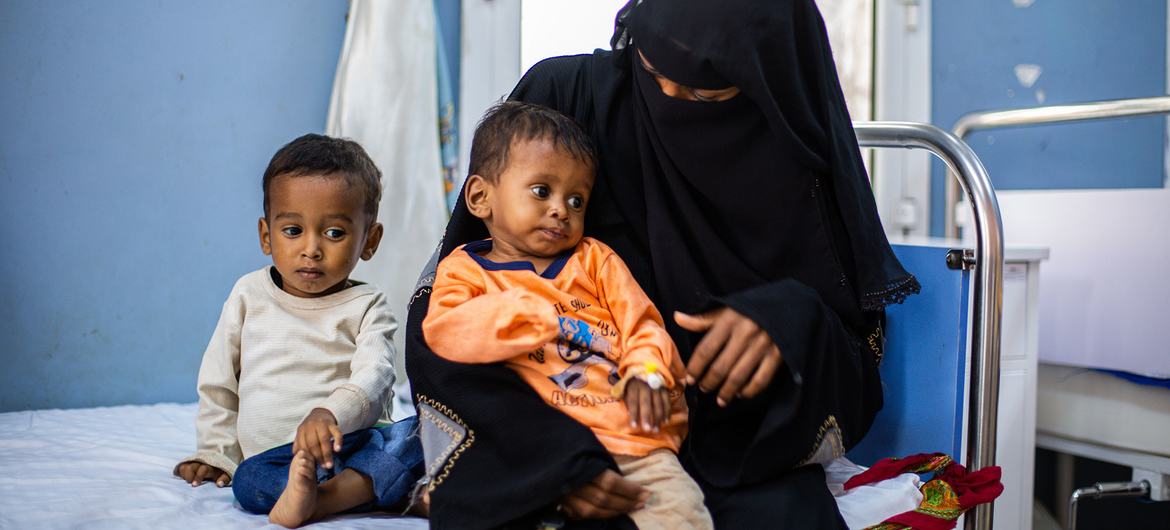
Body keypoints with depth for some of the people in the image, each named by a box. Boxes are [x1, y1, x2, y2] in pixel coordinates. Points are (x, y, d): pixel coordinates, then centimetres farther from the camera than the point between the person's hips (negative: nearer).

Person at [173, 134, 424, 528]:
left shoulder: (365, 306, 4)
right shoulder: (250, 295, 11)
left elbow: (374, 377, -15)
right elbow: (218, 381, 18)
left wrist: (331, 413, -35)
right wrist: (217, 454, 10)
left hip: (355, 444, 0)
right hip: (273, 456, 1)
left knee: (418, 431, -30)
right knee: (249, 481, -33)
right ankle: (383, 488, -36)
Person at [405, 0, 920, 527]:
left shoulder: (795, 161, -4)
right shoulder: (562, 96, -8)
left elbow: (858, 345, 4)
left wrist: (792, 317, -20)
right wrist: (551, 454, -20)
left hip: (734, 445, 2)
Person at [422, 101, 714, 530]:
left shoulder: (594, 259, 21)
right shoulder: (465, 270, 12)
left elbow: (641, 323, 13)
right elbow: (443, 332, -8)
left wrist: (646, 373, -9)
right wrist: (541, 317, -11)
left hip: (636, 440, 4)